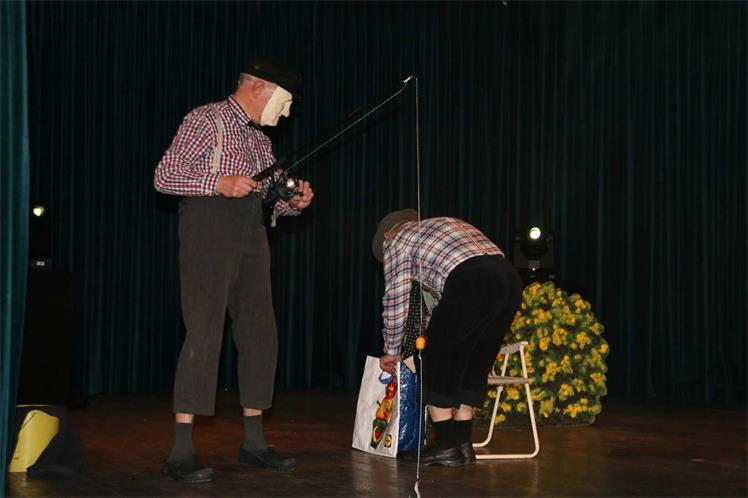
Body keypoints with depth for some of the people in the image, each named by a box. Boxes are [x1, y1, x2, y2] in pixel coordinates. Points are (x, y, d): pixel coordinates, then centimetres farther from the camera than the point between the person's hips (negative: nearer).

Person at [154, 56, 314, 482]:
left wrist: (294, 202, 1)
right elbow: (164, 177, -10)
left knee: (261, 335, 6)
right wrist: (221, 183, -20)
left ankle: (254, 443, 15)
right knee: (204, 334, -13)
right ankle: (182, 453, -11)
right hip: (208, 230, -8)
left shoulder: (260, 141, 20)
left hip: (251, 237, 8)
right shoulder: (206, 120, -3)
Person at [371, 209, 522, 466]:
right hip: (510, 280, 7)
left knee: (438, 366, 7)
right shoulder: (444, 224, 38)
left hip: (471, 284, -7)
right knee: (472, 365, 18)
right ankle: (463, 445, 19)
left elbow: (396, 299, 13)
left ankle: (446, 448, 8)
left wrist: (392, 351, 24)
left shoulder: (397, 239, 18)